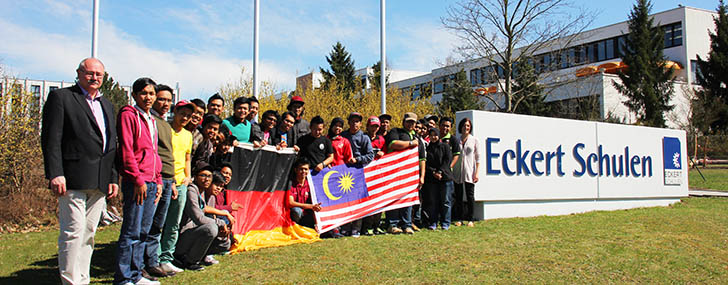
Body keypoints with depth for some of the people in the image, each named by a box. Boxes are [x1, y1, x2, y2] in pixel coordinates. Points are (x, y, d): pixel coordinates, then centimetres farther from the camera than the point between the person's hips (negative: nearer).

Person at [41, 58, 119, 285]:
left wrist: (113, 178, 13)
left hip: (100, 181, 6)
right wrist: (55, 174, -15)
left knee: (89, 232, 10)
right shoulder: (60, 97, 2)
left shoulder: (107, 105, 21)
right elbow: (51, 139, -6)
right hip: (73, 179, -6)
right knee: (73, 230, -8)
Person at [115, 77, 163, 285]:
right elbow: (126, 150, -12)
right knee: (131, 232, -5)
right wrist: (138, 180, -16)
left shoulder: (151, 120, 20)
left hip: (151, 183, 8)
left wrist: (158, 181, 16)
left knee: (144, 231, 11)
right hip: (136, 183, -8)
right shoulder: (128, 115, -4)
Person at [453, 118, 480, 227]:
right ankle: (460, 218, 13)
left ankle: (470, 219, 5)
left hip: (469, 173, -2)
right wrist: (450, 170, 3)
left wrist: (477, 173, -7)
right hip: (457, 173, 2)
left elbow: (478, 158, 1)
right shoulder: (456, 140, 10)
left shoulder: (475, 140, 4)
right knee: (458, 196, 4)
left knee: (470, 196, -3)